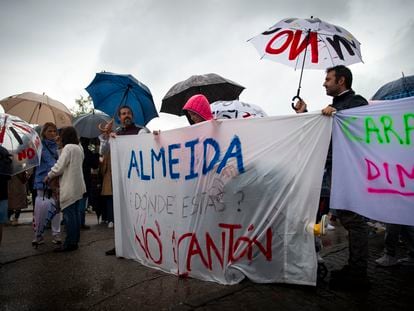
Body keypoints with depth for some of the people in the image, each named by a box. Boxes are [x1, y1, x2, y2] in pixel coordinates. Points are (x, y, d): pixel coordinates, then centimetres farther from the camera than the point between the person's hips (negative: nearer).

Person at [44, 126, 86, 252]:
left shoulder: (68, 147, -11)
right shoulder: (79, 148, 14)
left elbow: (59, 166, -12)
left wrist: (49, 176, 2)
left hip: (69, 187, -8)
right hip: (78, 186, 8)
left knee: (69, 215, -4)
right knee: (75, 213, 11)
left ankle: (70, 243, 0)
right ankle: (75, 241, 17)